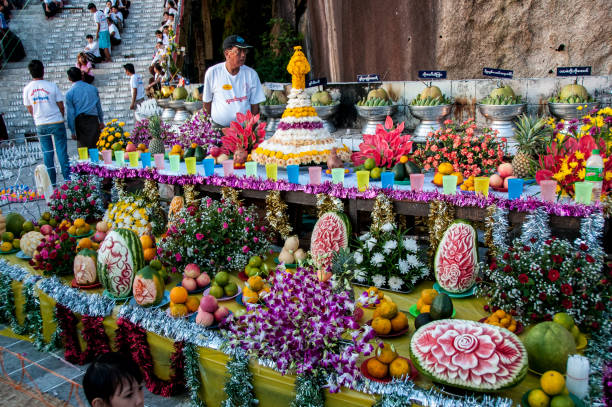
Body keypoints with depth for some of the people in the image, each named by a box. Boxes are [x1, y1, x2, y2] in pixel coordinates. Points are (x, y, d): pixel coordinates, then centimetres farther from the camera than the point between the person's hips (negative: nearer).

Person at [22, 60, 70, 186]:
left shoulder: (27, 89, -1)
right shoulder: (52, 86, -10)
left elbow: (30, 109, 7)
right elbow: (61, 106, -4)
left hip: (40, 125, 3)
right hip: (56, 122, -3)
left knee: (47, 153, 9)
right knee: (62, 151, 3)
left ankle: (52, 182, 12)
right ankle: (67, 178, 4)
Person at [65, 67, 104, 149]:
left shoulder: (69, 93, -2)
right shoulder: (93, 88, 7)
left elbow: (70, 113, -2)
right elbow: (99, 106, 15)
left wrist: (73, 131, 2)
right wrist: (101, 121, 24)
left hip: (80, 121, -2)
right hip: (93, 120, 2)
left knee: (83, 147, 3)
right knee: (96, 146, 2)